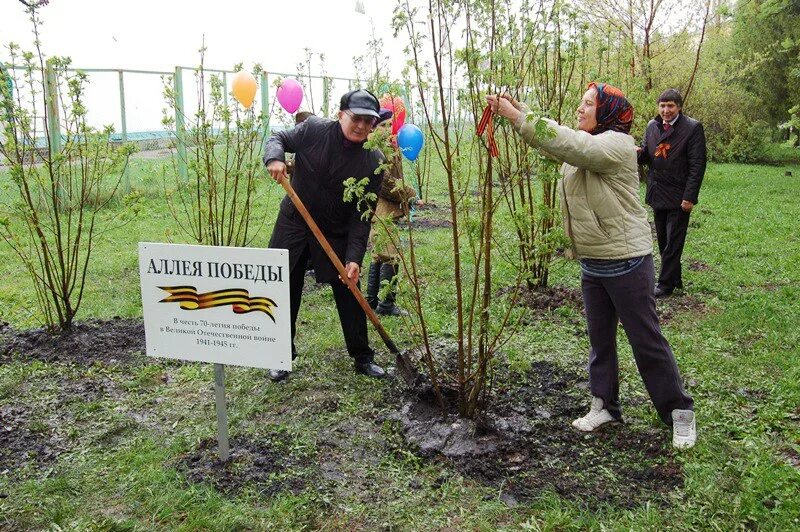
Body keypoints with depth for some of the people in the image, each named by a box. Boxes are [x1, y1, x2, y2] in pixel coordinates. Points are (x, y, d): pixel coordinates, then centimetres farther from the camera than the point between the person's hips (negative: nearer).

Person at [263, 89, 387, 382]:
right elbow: (278, 138, 3)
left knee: (349, 295, 4)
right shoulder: (314, 129, -13)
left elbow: (362, 214, -15)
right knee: (285, 291, 8)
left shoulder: (373, 162, -14)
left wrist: (354, 257, -22)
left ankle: (362, 357, 21)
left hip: (336, 235, -1)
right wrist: (274, 158, -22)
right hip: (293, 224, 1)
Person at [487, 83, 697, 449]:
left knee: (646, 340, 1)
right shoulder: (586, 144, 13)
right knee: (600, 337, 15)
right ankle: (605, 405, 28)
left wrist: (517, 116, -27)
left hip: (626, 260, -9)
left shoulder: (616, 144, -16)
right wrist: (517, 110, -11)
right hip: (592, 261, 9)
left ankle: (680, 412, 15)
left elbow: (568, 145, -29)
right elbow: (554, 141, 4)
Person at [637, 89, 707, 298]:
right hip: (657, 195, 6)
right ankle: (675, 279, 28)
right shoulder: (652, 126, 7)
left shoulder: (692, 128, -10)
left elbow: (697, 165, -13)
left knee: (673, 243, 0)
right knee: (663, 241, 14)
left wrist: (689, 197, -18)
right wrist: (639, 153, -9)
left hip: (679, 197, -6)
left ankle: (666, 283, 9)